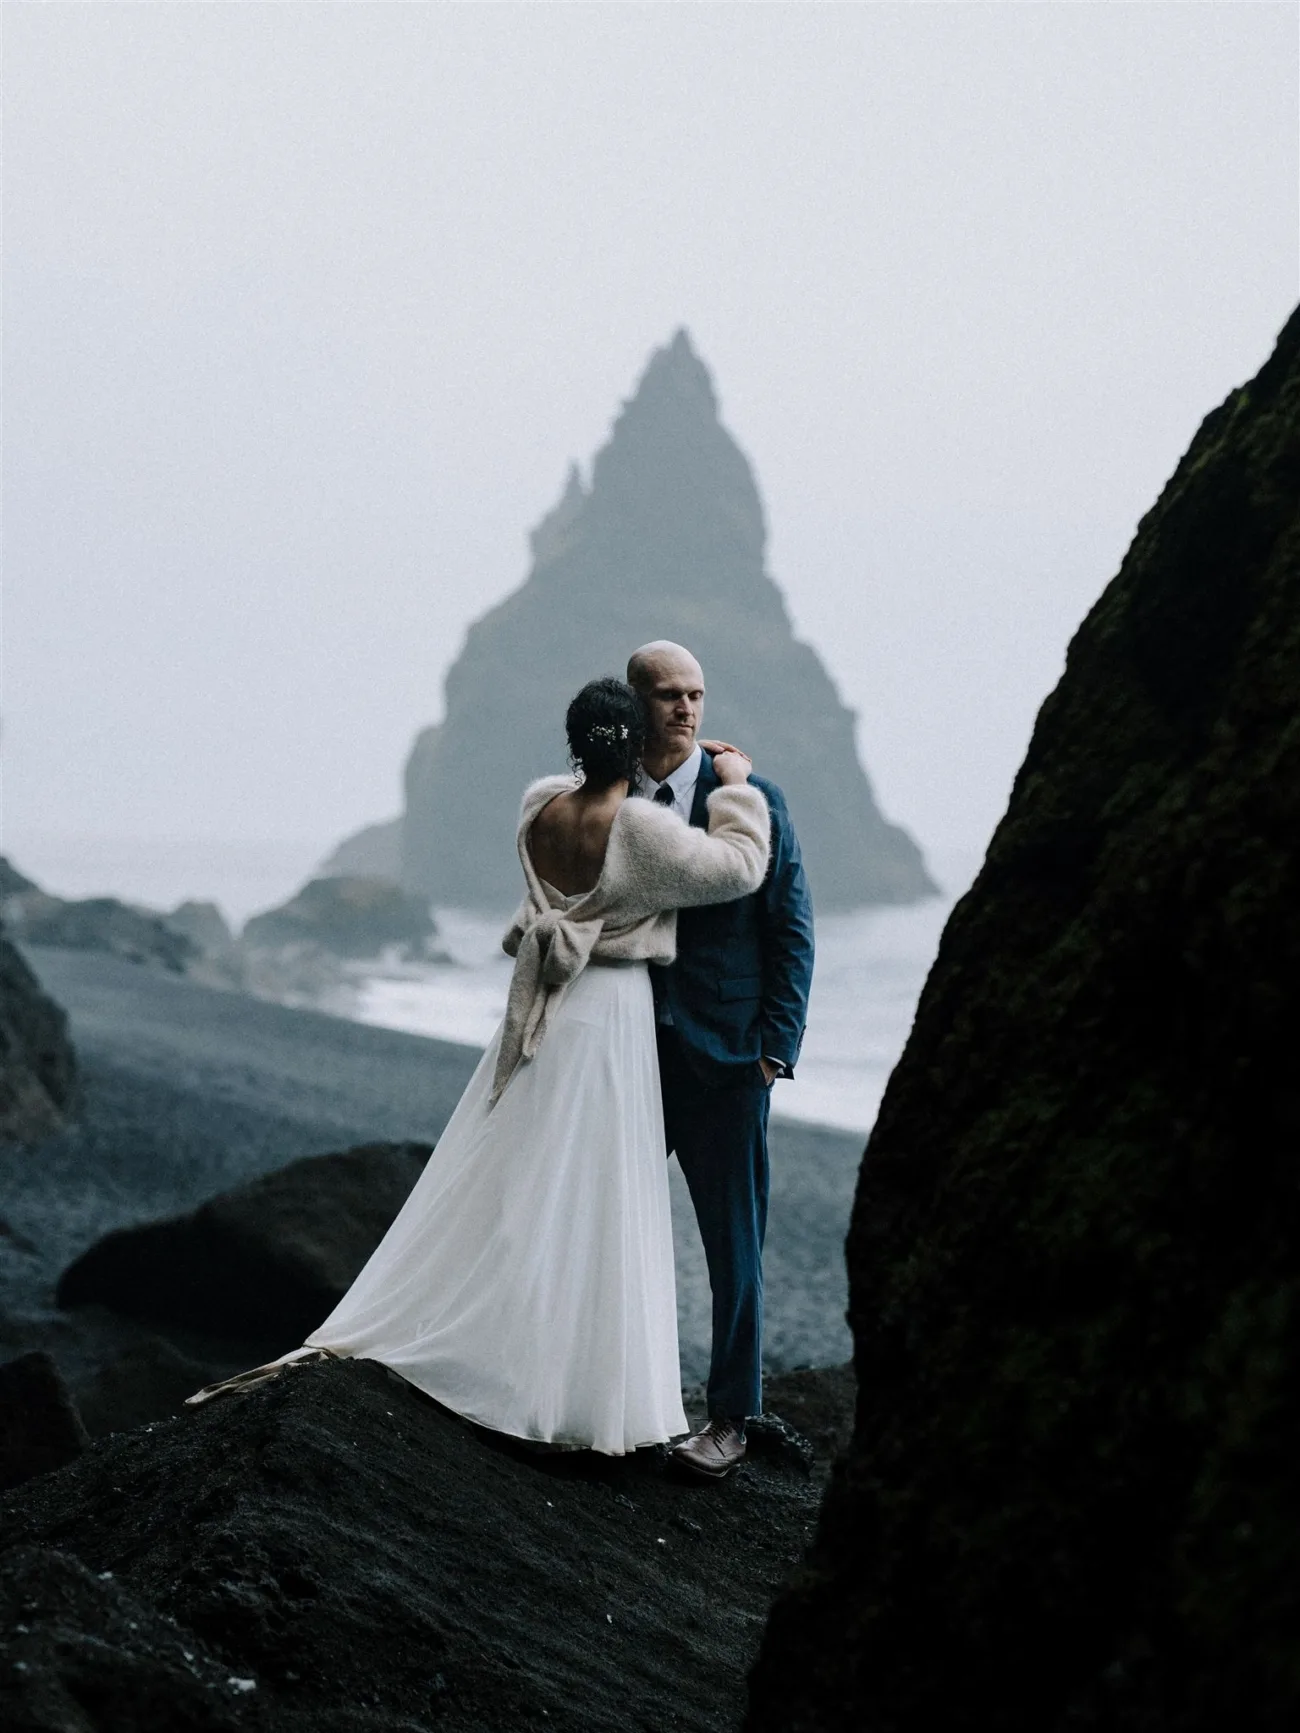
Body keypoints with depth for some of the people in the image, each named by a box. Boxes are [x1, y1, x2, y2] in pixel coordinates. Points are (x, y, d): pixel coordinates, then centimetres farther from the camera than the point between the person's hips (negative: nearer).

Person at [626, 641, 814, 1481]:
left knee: (733, 1242, 4)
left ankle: (731, 1418, 15)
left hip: (724, 1055, -2)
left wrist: (777, 1044, -7)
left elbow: (791, 929, -1)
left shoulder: (754, 799, -2)